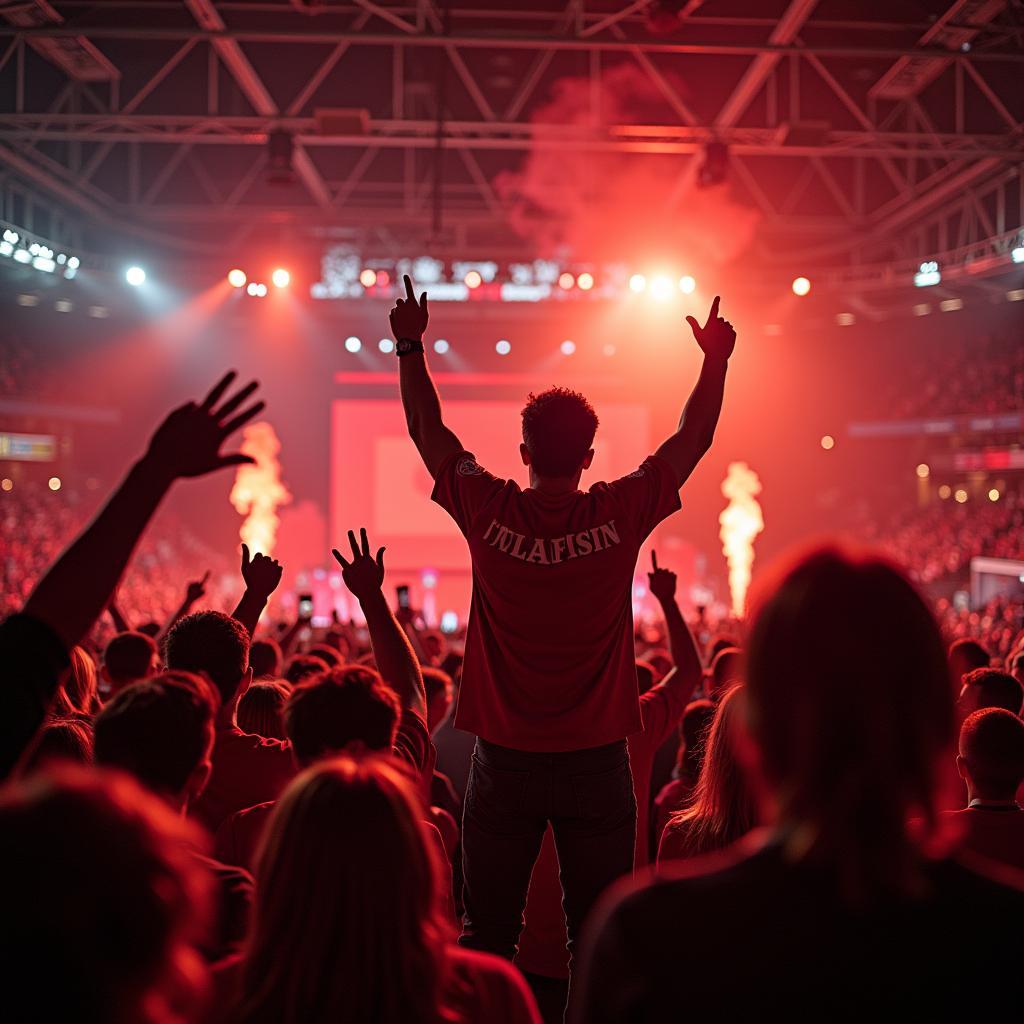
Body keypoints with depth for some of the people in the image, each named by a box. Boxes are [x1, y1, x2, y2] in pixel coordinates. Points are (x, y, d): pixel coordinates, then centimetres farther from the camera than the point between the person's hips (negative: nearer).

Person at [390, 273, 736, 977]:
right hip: (596, 762, 0)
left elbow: (429, 432, 7)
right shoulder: (619, 515, -8)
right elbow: (693, 440, 5)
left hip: (505, 762, 1)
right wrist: (717, 360, 15)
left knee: (483, 939, 10)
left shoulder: (489, 512, -7)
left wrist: (410, 346, 16)